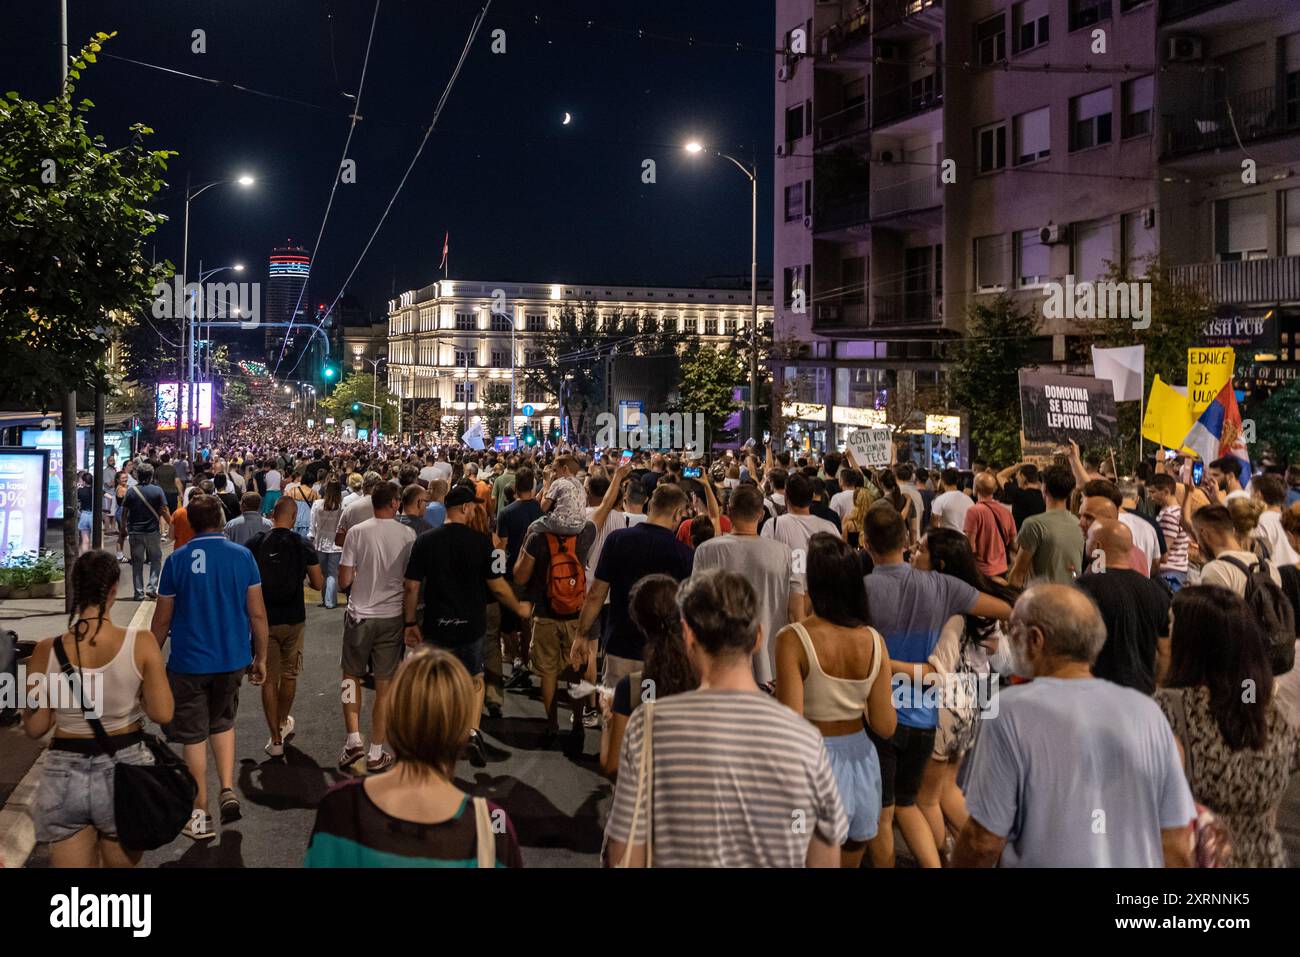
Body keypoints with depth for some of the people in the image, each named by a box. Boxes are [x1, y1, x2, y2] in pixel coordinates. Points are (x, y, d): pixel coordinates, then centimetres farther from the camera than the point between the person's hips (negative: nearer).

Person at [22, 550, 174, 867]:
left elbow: (35, 727, -3)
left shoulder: (47, 651, -10)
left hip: (64, 777, 0)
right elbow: (162, 713, -11)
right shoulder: (140, 642, -14)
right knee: (122, 863, 21)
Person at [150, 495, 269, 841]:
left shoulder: (177, 560, -8)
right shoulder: (242, 556, -5)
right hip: (233, 658, 2)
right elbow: (257, 613, -2)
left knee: (194, 735, 9)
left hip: (189, 662, -2)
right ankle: (228, 789, 10)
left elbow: (162, 619, -3)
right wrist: (260, 657, 9)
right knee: (223, 722, 25)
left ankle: (200, 816, 14)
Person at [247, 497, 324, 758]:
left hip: (263, 620, -1)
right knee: (289, 674, 20)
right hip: (293, 619, 1)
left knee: (269, 679, 5)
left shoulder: (254, 544, -7)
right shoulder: (303, 545, -7)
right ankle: (283, 723, 38)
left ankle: (276, 739, 4)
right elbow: (318, 584, -2)